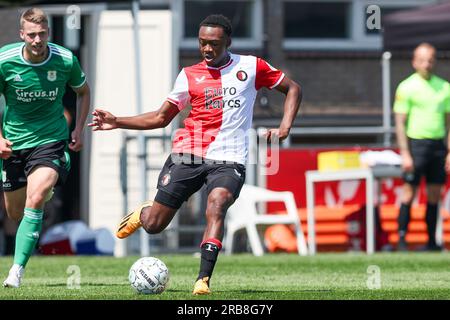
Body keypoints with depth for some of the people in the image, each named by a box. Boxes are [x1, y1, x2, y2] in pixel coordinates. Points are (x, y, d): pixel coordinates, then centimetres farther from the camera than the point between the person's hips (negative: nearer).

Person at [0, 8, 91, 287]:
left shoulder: (66, 60, -10)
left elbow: (83, 91, 12)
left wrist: (79, 130, 4)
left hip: (52, 140, -2)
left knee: (35, 199, -25)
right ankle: (46, 195, 47)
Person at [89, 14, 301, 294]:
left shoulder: (250, 67, 6)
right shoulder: (189, 75, 9)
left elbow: (292, 88, 16)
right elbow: (161, 118, 14)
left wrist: (285, 126, 1)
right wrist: (117, 122, 3)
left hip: (229, 161, -2)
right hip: (188, 155, 2)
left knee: (216, 206, -32)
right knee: (153, 225, -1)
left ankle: (204, 279, -34)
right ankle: (143, 212, 38)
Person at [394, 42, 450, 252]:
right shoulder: (407, 87, -2)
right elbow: (400, 122, -4)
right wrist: (405, 154, -10)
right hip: (416, 142, -4)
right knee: (409, 193, -4)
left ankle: (431, 241, 11)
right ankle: (401, 240, -1)